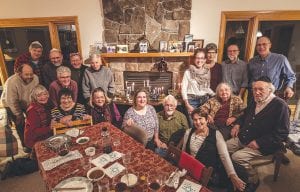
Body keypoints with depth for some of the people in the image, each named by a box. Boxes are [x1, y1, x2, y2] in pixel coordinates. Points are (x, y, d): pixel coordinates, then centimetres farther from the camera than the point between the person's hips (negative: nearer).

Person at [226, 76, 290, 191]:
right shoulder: (255, 102, 8)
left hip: (262, 145, -8)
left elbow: (282, 133, -20)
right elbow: (245, 115, 27)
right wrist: (238, 124, 6)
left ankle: (253, 181, 4)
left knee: (237, 157, -23)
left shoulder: (280, 106, -16)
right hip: (243, 138, 8)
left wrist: (259, 143, -23)